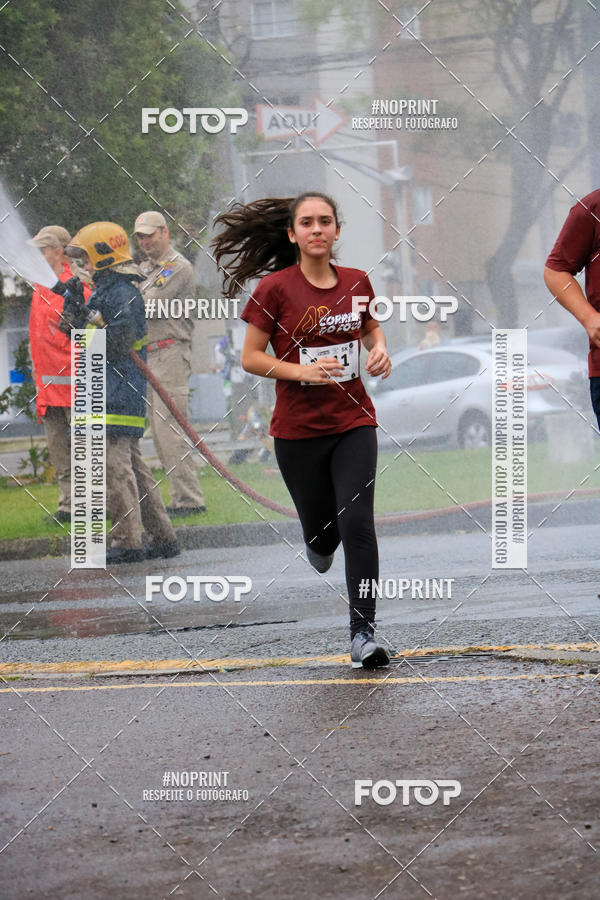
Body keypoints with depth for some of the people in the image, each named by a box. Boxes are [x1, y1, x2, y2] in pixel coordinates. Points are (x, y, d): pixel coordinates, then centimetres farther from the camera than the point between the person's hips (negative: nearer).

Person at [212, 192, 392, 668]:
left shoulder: (356, 283, 2)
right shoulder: (275, 288, -9)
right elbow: (251, 357, -6)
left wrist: (380, 349, 1)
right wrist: (301, 371, -20)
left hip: (353, 421, 1)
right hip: (298, 428, -1)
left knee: (357, 524, -13)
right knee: (320, 528, 10)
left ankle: (363, 632, -10)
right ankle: (319, 541, 50)